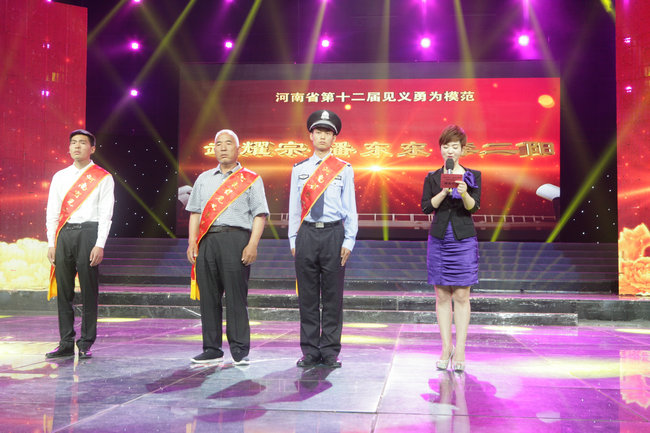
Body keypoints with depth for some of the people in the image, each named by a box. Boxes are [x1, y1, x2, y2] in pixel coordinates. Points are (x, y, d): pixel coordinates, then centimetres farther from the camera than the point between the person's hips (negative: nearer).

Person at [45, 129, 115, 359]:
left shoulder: (103, 178, 3)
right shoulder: (60, 177, 15)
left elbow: (106, 214, -3)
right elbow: (52, 212, 14)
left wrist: (99, 245, -12)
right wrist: (51, 243, 5)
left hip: (89, 231, -4)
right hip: (64, 234, 4)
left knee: (89, 291, -2)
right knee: (63, 290, 5)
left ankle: (86, 344, 6)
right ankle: (66, 343, 12)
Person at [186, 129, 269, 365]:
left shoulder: (251, 179, 8)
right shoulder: (204, 179, 21)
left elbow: (260, 214, 0)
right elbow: (195, 212, 19)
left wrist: (252, 245, -11)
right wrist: (192, 242, 8)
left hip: (235, 238, -4)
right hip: (207, 240, 4)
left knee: (236, 297, -5)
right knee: (208, 296, 5)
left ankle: (239, 351, 4)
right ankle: (211, 350, 14)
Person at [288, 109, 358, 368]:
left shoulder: (344, 170, 7)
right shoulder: (299, 169, 11)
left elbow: (350, 207, 5)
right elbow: (294, 207, 11)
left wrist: (349, 241, -2)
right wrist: (293, 240, 6)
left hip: (334, 234, -1)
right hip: (307, 233, 2)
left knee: (332, 296, 2)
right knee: (307, 296, 5)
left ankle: (330, 352, 10)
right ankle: (310, 352, 13)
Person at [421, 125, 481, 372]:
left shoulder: (472, 176, 5)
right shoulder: (432, 178, 8)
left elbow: (474, 207, -6)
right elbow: (426, 207, -3)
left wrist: (464, 194, -25)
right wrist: (445, 191, -16)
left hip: (464, 240, -1)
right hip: (439, 239, 2)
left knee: (461, 296, -2)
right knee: (442, 296, 3)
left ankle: (460, 349, 1)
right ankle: (446, 347, 10)